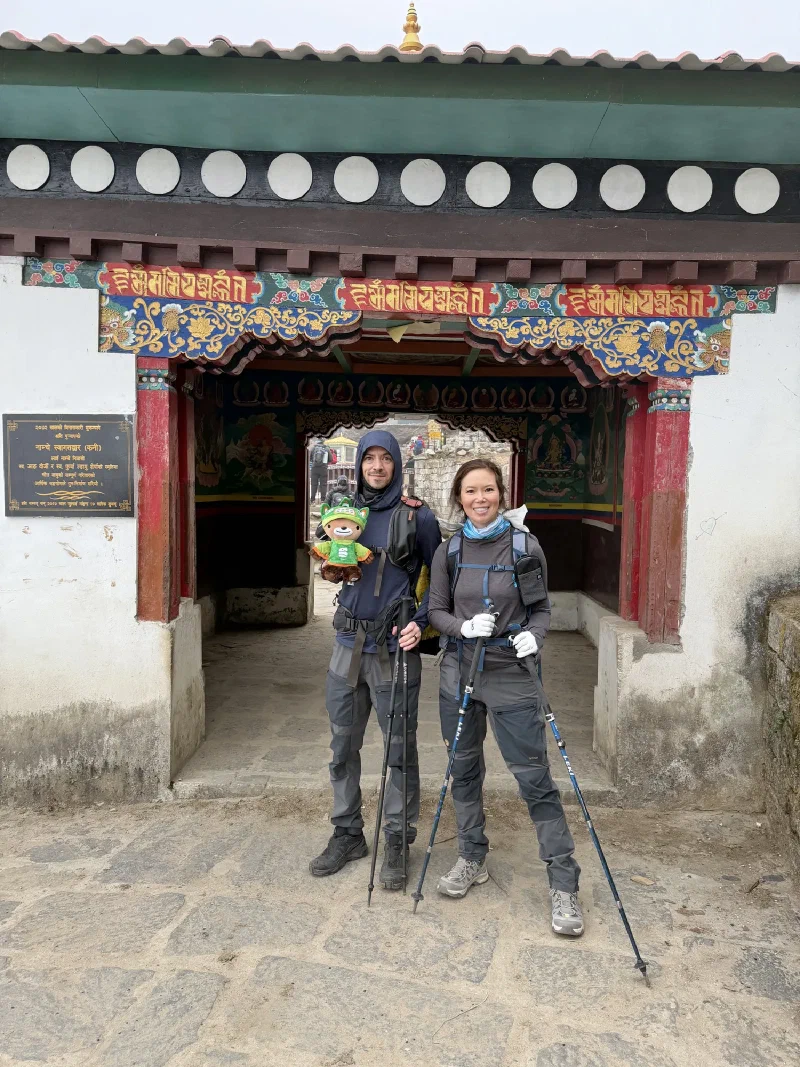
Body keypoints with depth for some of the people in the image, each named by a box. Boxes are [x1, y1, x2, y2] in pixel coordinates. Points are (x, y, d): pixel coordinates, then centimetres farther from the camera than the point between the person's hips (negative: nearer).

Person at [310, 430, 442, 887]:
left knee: (400, 748, 4)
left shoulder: (417, 515, -4)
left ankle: (397, 843, 19)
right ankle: (347, 834, 29)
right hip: (348, 643, 5)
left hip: (395, 646, -4)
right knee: (343, 745, 12)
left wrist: (420, 622, -13)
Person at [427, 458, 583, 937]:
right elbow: (437, 611, 5)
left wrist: (532, 635, -18)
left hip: (512, 677, -3)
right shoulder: (448, 552, 1)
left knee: (535, 778, -2)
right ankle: (473, 860, 34)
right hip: (460, 674, 3)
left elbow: (542, 608, 2)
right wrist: (464, 625, -15)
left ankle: (564, 885, 11)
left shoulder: (526, 547, -5)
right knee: (465, 770, 14)